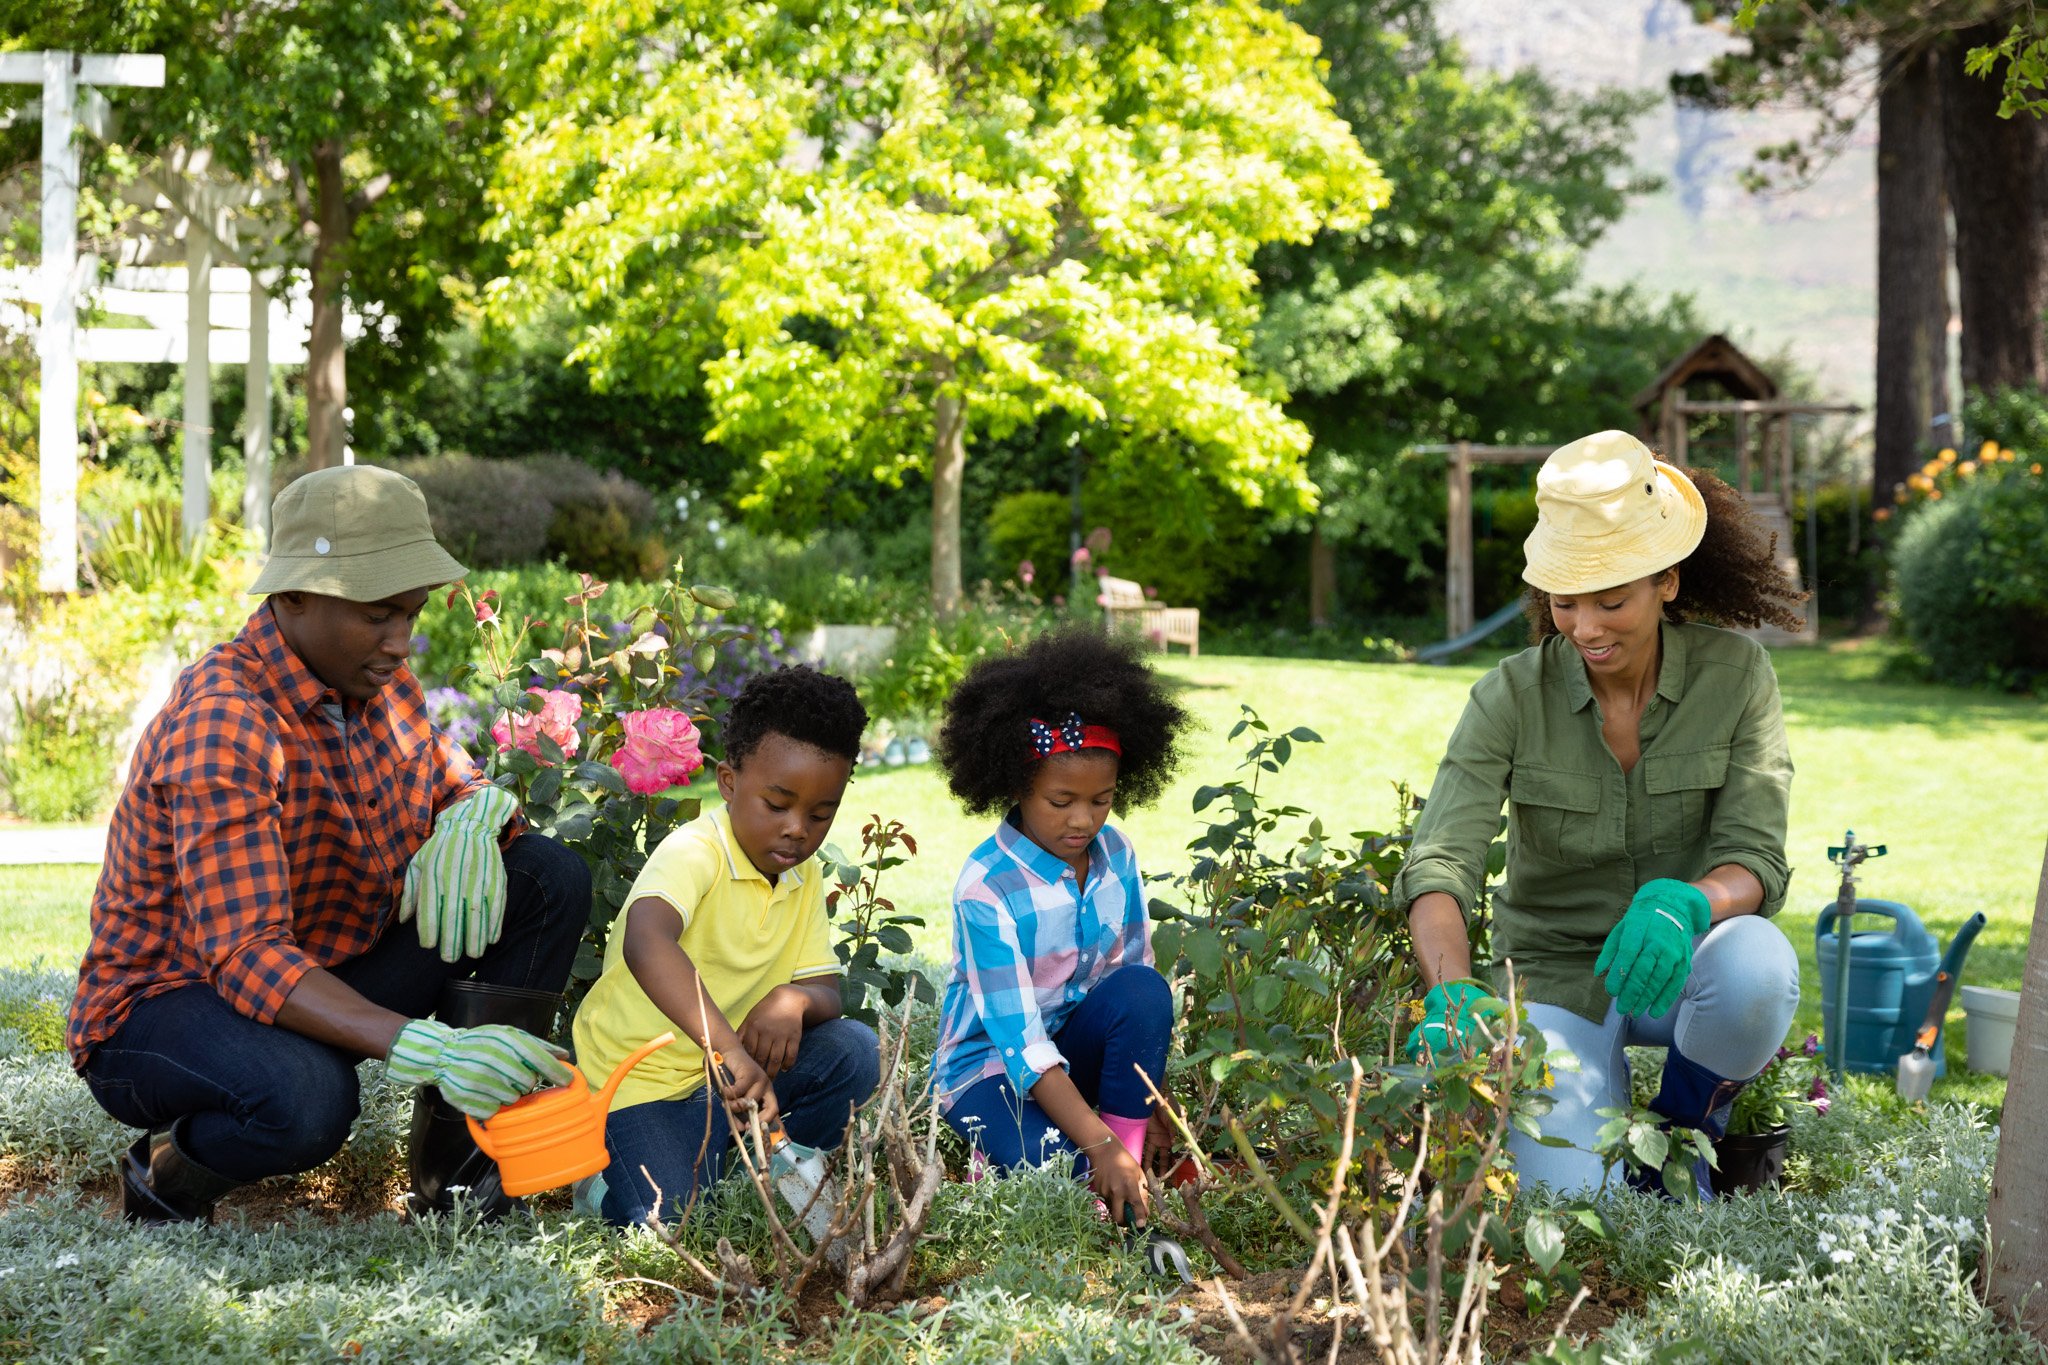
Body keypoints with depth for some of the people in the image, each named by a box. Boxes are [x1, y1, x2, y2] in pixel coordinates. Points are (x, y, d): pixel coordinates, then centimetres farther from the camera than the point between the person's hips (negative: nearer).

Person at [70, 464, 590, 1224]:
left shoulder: (375, 678, -1)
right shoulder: (224, 725, -28)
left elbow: (459, 785, 13)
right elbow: (246, 956, -36)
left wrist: (470, 819, -15)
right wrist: (424, 1048, -49)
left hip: (331, 974, 8)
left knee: (550, 878, -5)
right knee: (305, 1100, -42)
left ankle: (453, 1160, -3)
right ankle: (167, 1176, -6)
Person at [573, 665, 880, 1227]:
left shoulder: (805, 876, 4)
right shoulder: (695, 853, -23)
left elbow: (826, 989, 2)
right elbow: (645, 945, -44)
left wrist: (795, 1000, -24)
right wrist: (726, 1049, -55)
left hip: (730, 1069, 7)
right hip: (640, 1075, -7)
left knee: (854, 1052, -13)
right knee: (676, 1223, -25)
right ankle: (611, 1179, 8)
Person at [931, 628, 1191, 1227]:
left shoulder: (1114, 853, -4)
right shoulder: (988, 886, -23)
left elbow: (1135, 983, 4)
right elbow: (1020, 1038, -28)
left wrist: (1148, 1103, -5)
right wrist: (1099, 1144, -36)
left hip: (1080, 1041, 6)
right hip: (994, 1061, -6)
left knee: (1145, 990, -27)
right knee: (1055, 1167, -37)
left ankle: (1133, 1171, -18)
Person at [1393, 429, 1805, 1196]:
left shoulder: (1734, 673, -10)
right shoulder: (1511, 698, -12)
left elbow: (1757, 863, -15)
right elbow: (1438, 864, -23)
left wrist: (1682, 903, -40)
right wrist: (1453, 996, -44)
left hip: (1681, 961, 1)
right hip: (1557, 977, -1)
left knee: (1755, 965, -36)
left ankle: (1691, 1118, -1)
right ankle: (1601, 1092, 14)